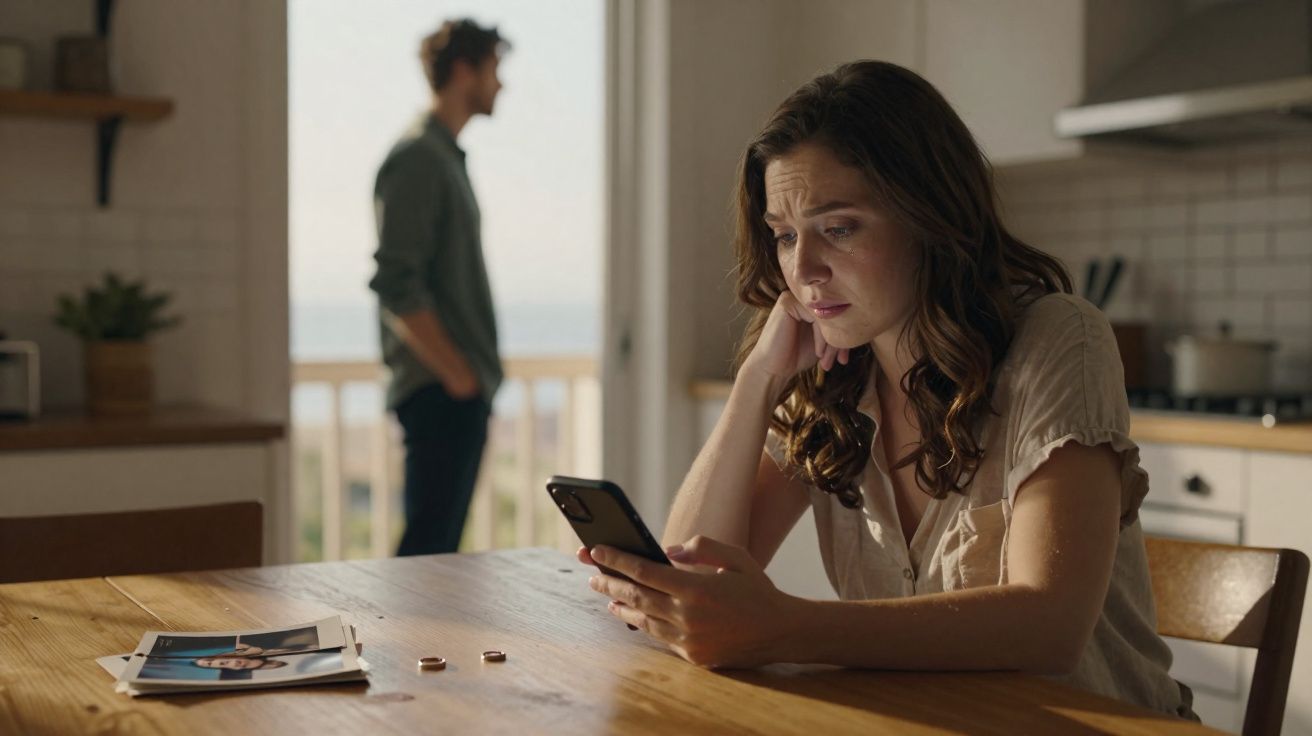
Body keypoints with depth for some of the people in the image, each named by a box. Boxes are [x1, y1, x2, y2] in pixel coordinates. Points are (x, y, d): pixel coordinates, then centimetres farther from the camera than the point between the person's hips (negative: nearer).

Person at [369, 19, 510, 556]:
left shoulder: (445, 156, 18)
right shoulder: (417, 158, -12)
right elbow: (397, 284, -20)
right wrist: (455, 373, -17)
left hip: (462, 391, 9)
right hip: (441, 390, -9)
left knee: (441, 545, 12)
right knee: (428, 546, -8)